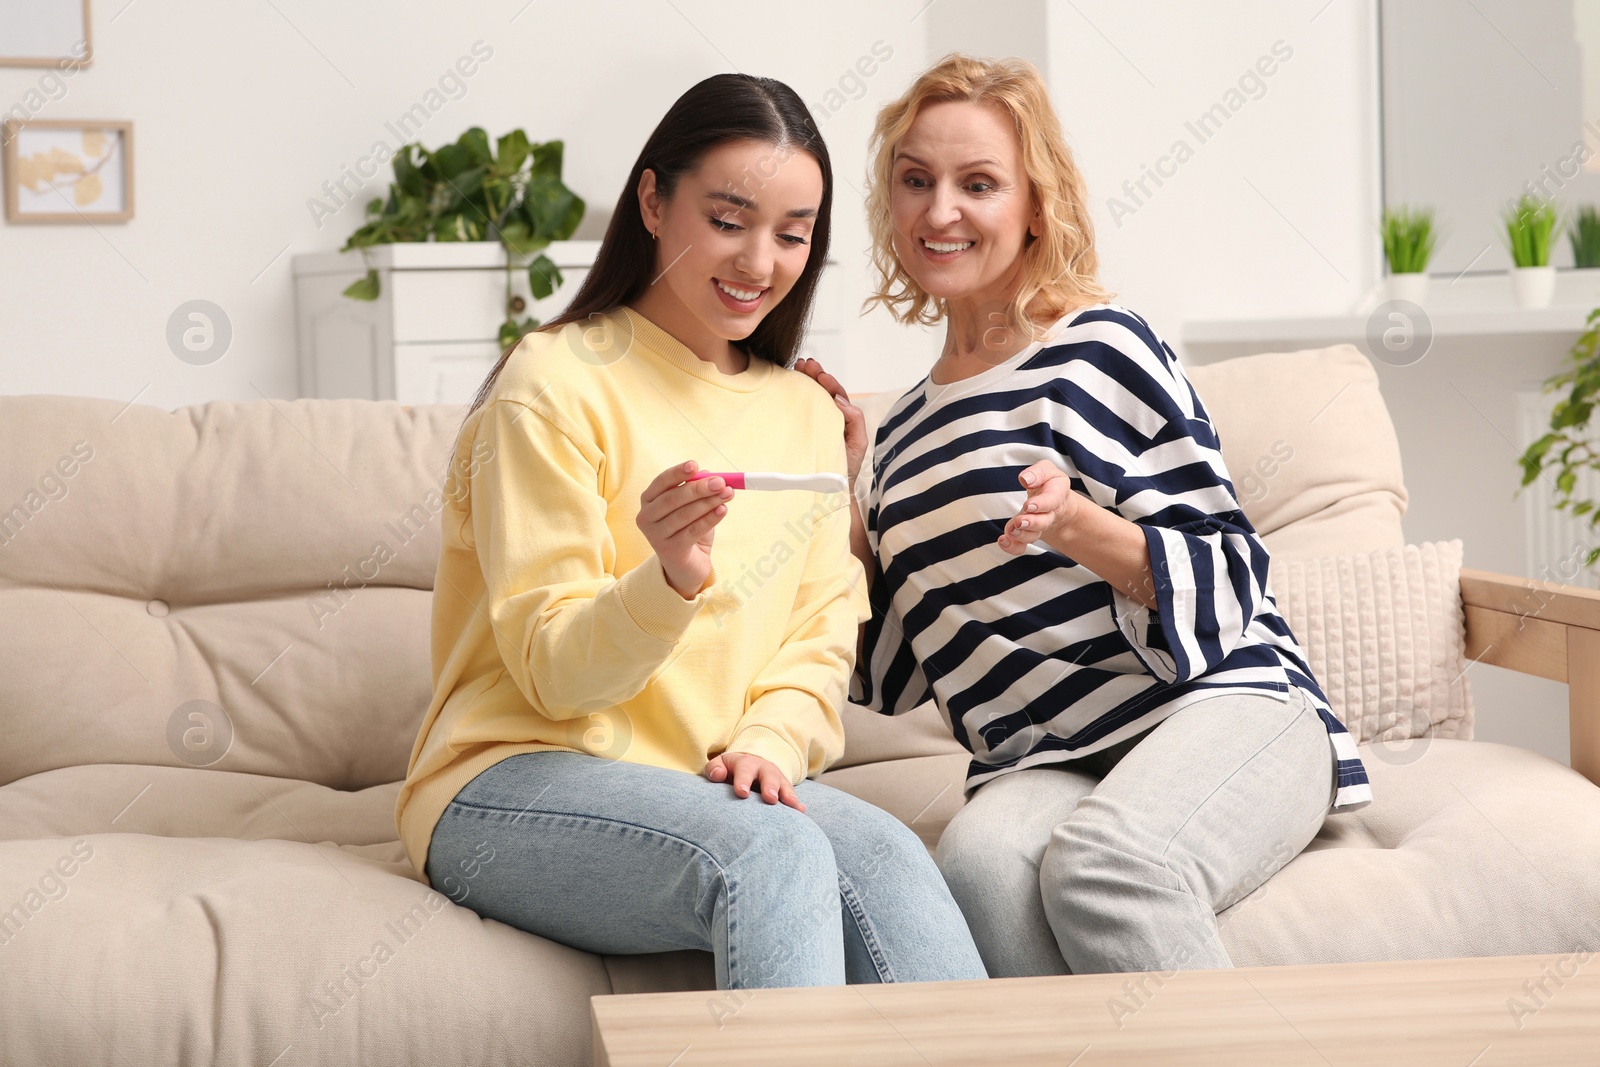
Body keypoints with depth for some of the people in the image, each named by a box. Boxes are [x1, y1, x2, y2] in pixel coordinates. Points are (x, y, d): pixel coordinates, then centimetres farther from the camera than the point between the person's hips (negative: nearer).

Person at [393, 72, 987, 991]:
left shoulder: (808, 413, 15)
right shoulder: (557, 385, -6)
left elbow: (822, 640, 12)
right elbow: (554, 673, -9)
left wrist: (769, 741, -11)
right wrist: (670, 580, -30)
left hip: (712, 783, 5)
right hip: (515, 785, -5)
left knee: (888, 857, -27)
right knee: (772, 852, -35)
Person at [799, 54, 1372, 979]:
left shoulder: (1101, 347, 2)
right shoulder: (906, 433, 21)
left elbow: (1231, 581, -2)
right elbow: (893, 675, 23)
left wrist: (1079, 528, -20)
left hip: (1222, 707, -4)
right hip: (1040, 766, 4)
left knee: (1101, 860, -38)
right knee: (982, 861, -33)